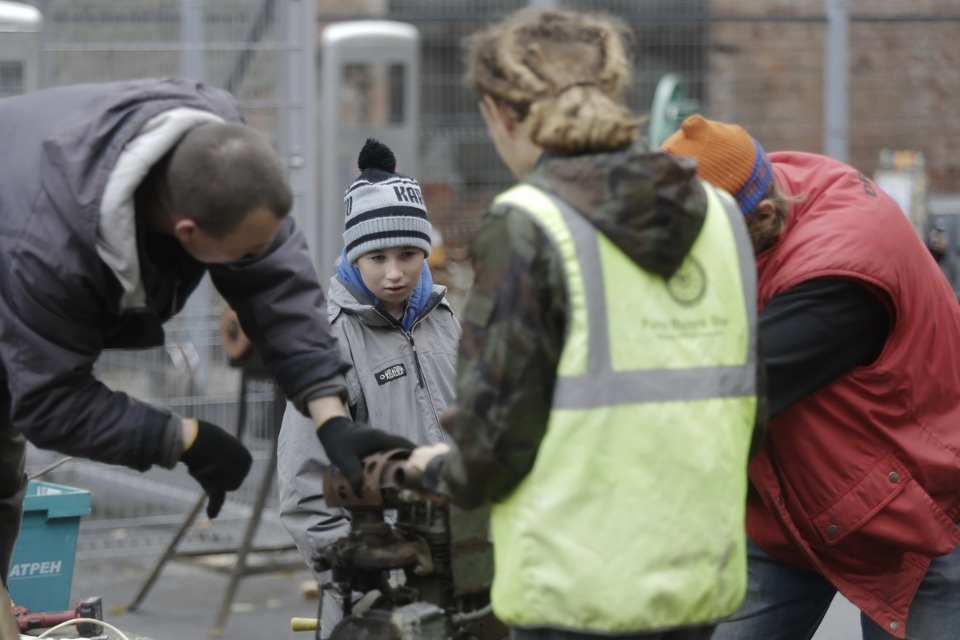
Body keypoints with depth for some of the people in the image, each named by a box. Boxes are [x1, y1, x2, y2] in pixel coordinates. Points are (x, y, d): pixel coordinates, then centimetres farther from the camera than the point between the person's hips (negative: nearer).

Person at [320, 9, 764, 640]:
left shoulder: (525, 226, -11)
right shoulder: (718, 213, 7)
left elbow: (498, 429, -10)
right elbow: (747, 404, 10)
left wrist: (444, 471, 11)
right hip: (701, 579, 6)